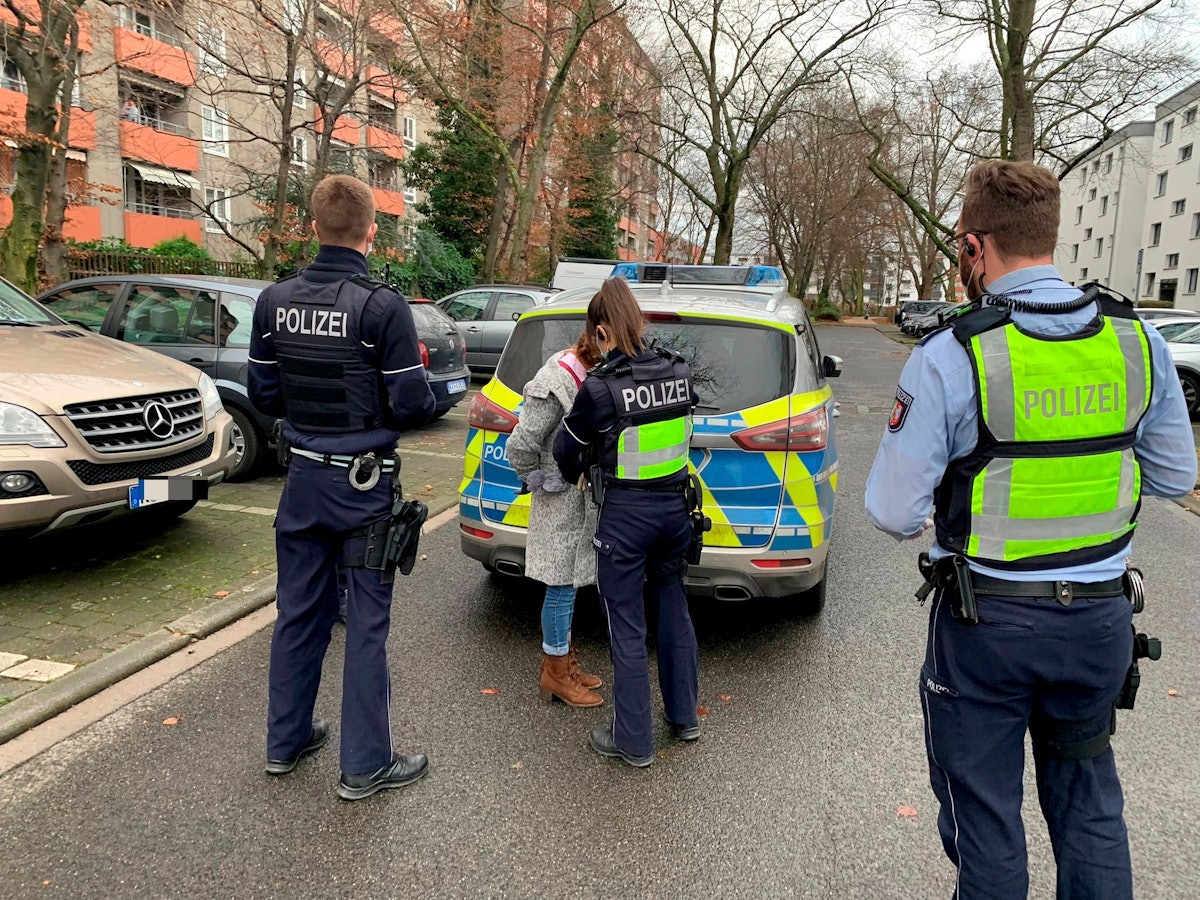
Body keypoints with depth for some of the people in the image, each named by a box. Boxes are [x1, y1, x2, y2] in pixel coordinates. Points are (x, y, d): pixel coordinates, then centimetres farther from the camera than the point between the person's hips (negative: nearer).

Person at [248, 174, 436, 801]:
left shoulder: (274, 301, -2)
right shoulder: (382, 307, -18)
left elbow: (263, 394, 5)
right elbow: (413, 406, -16)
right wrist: (412, 396, 6)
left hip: (303, 478, 5)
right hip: (363, 484, -5)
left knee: (298, 612, 18)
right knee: (366, 624, 5)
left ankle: (285, 740, 33)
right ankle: (364, 765, 16)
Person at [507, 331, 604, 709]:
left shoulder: (593, 376, 5)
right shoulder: (557, 384, -22)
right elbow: (520, 444, -21)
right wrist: (542, 482, -11)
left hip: (586, 502, 8)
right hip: (563, 505, -8)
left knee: (567, 585, 18)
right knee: (562, 585, 3)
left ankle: (561, 662, 32)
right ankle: (555, 673, 18)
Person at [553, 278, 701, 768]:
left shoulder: (601, 387, -17)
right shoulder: (679, 372, -3)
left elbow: (566, 451, -3)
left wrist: (573, 478, 19)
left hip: (625, 514, -6)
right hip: (675, 504, 6)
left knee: (626, 626, 7)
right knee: (673, 606, 21)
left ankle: (633, 741, 19)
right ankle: (684, 717, 36)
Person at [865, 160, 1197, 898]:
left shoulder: (948, 359, -19)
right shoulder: (1139, 342, -4)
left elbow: (896, 513, -17)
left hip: (987, 622, -4)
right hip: (1102, 617, 5)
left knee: (985, 818, 15)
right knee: (1090, 806, 25)